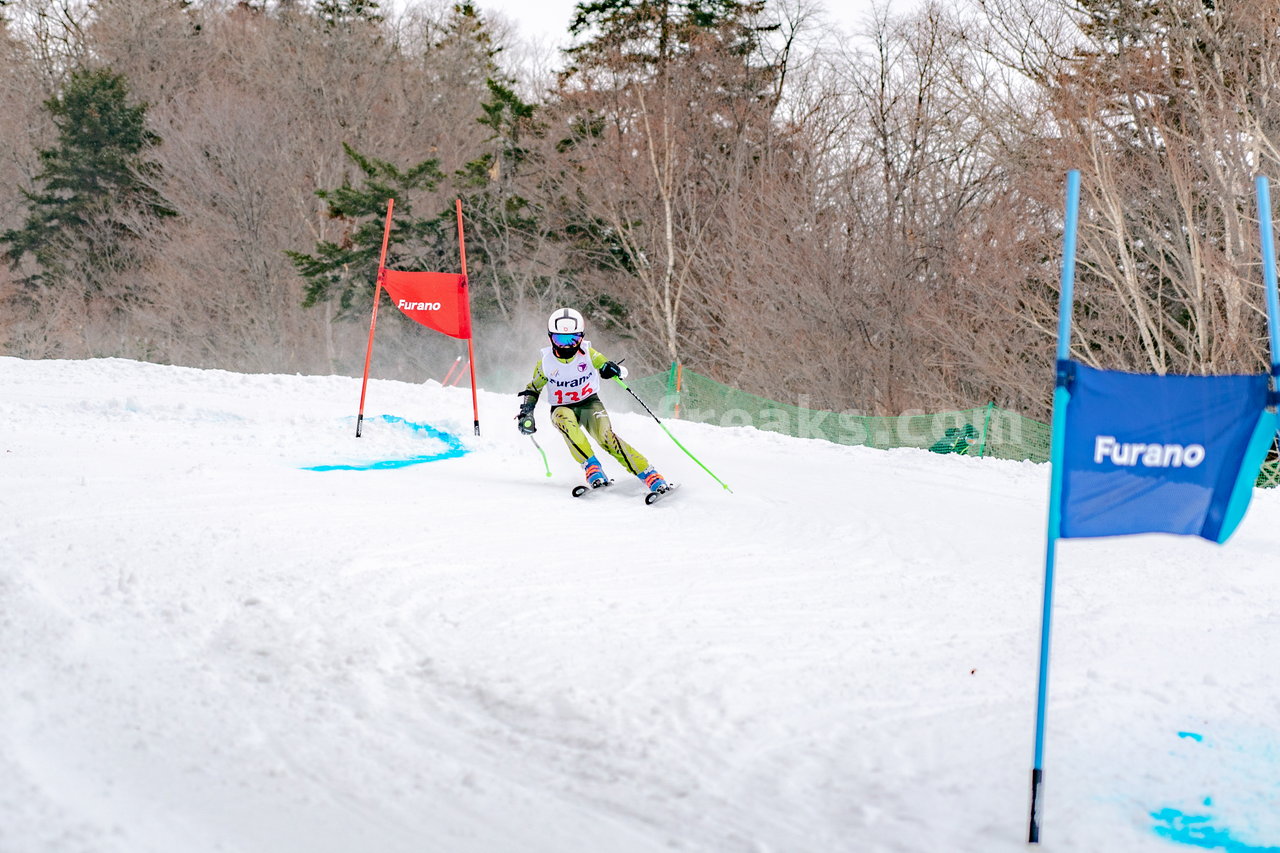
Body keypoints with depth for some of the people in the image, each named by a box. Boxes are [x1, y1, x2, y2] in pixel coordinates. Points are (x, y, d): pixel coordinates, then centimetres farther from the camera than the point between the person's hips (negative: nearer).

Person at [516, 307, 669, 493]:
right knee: (564, 419, -37)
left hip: (590, 403, -1)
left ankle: (648, 474, -27)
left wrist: (613, 370, -30)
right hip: (562, 408, 1)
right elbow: (533, 389, 9)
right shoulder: (546, 362, -8)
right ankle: (591, 466, -35)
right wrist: (526, 412, -6)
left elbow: (622, 371, -7)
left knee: (606, 437, -28)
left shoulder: (587, 354, -11)